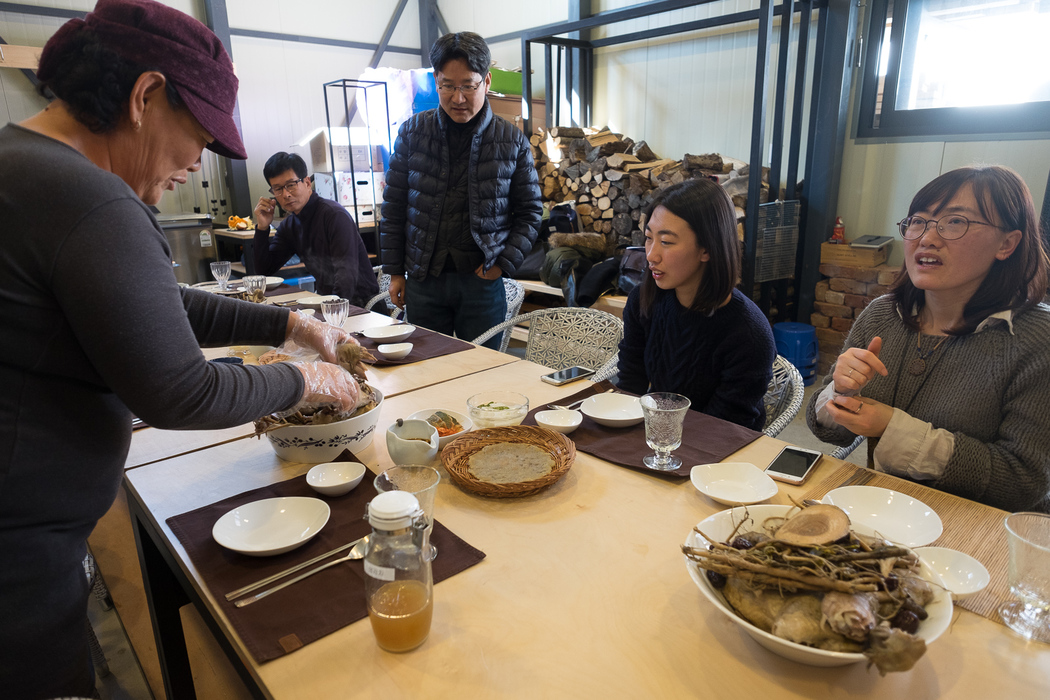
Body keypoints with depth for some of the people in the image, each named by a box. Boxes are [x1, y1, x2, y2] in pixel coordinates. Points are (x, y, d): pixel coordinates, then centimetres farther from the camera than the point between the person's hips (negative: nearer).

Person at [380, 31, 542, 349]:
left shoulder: (512, 141, 1)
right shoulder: (412, 133, 3)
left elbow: (530, 212, 6)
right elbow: (393, 206, 7)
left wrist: (503, 263, -6)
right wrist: (395, 272, 4)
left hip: (482, 281, -1)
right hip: (423, 280, 1)